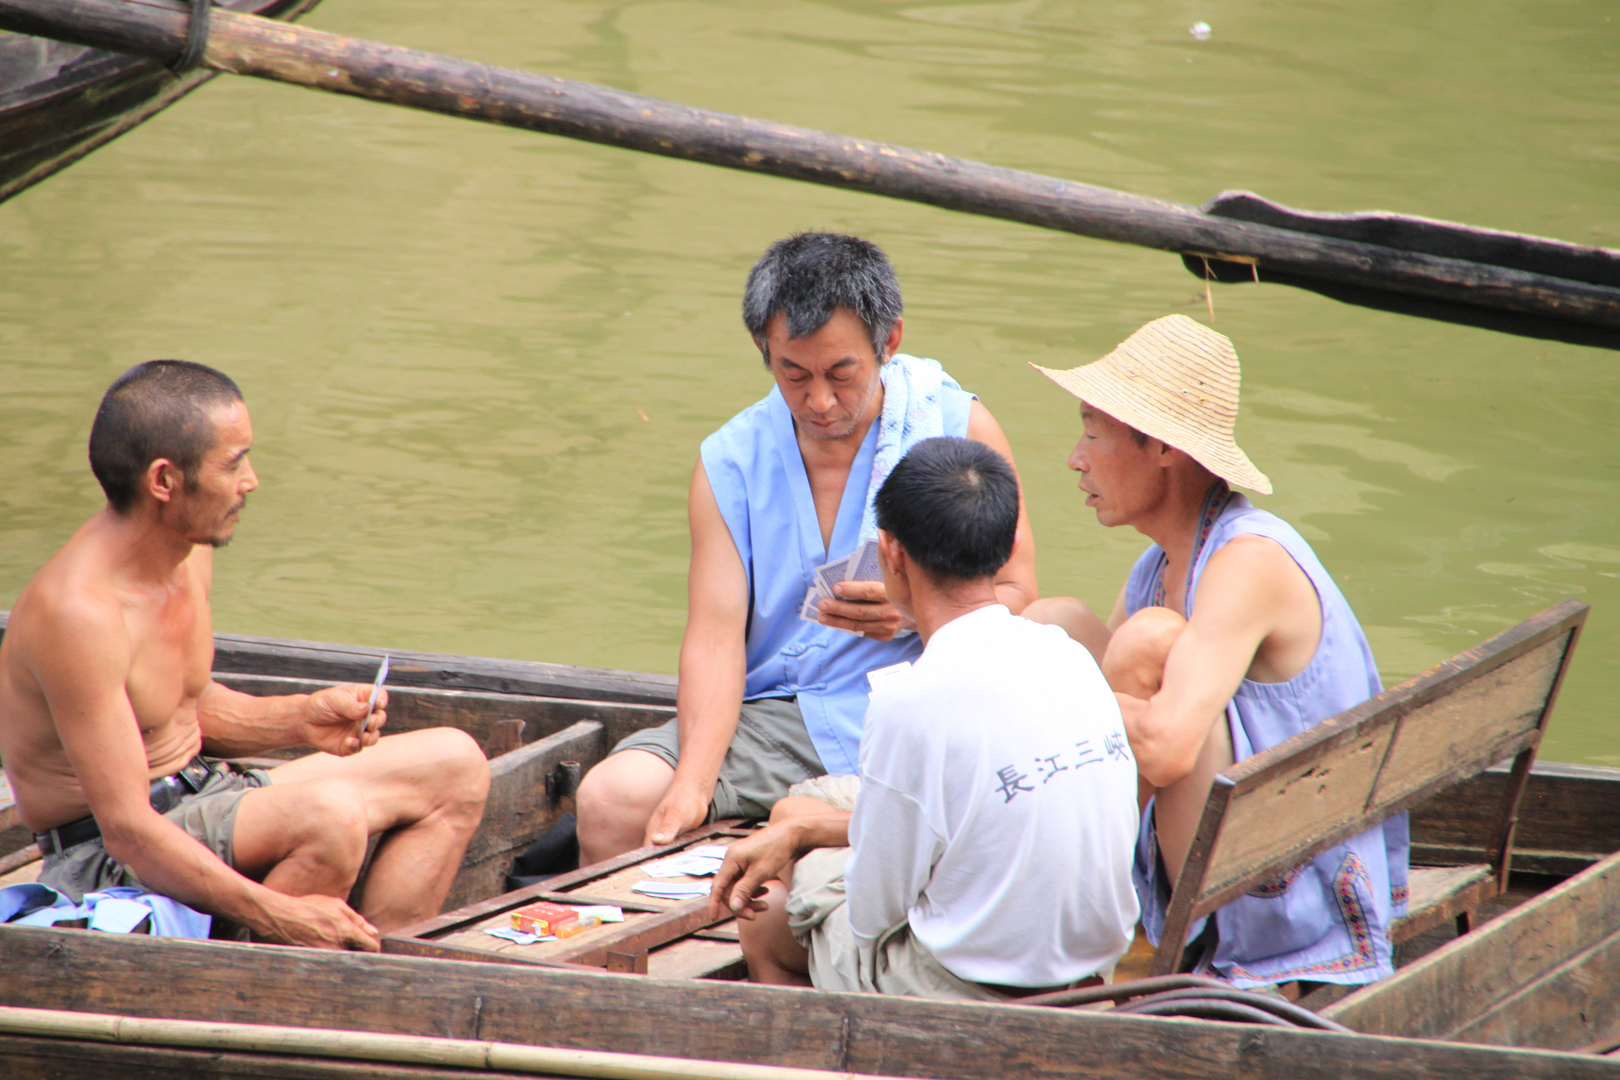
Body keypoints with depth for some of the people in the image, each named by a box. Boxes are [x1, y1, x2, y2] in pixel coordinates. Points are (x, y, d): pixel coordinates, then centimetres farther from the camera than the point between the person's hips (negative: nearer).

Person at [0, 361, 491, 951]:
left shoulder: (188, 553, 3)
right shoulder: (78, 610, -26)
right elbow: (128, 831, -29)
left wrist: (301, 719, 2)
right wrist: (281, 915, -35)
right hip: (104, 858, -10)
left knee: (453, 766, 4)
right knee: (331, 815, -35)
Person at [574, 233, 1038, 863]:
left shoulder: (958, 428, 2)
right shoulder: (730, 462, 7)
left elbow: (1017, 600, 1)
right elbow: (715, 637, -2)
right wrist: (690, 787, -18)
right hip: (776, 717, 3)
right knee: (613, 798, -20)